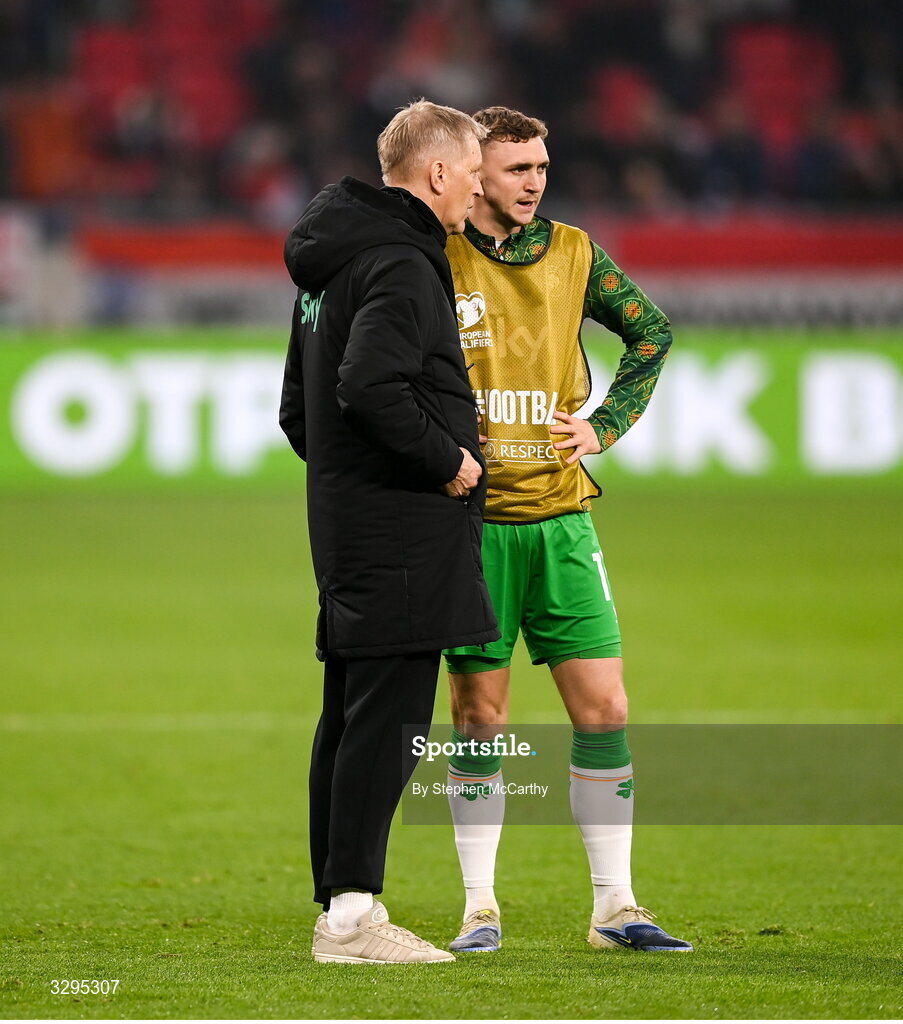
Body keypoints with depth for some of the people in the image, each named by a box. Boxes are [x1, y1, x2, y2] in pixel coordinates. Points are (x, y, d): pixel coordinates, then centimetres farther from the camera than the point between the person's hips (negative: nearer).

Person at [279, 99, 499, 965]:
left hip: (345, 521, 10)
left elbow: (299, 410, 24)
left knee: (350, 716, 12)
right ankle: (352, 914, -12)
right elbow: (371, 387, -27)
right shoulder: (400, 266, -14)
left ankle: (339, 905, 16)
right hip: (400, 530, -10)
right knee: (386, 717, -10)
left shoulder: (332, 263, 18)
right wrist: (447, 460, -16)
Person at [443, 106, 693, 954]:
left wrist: (605, 425, 9)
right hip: (470, 518, -3)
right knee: (478, 717, 1)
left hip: (561, 515, 3)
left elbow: (652, 330, 20)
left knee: (603, 708, -1)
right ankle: (479, 907, 11)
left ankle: (614, 906, 7)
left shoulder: (572, 254, 7)